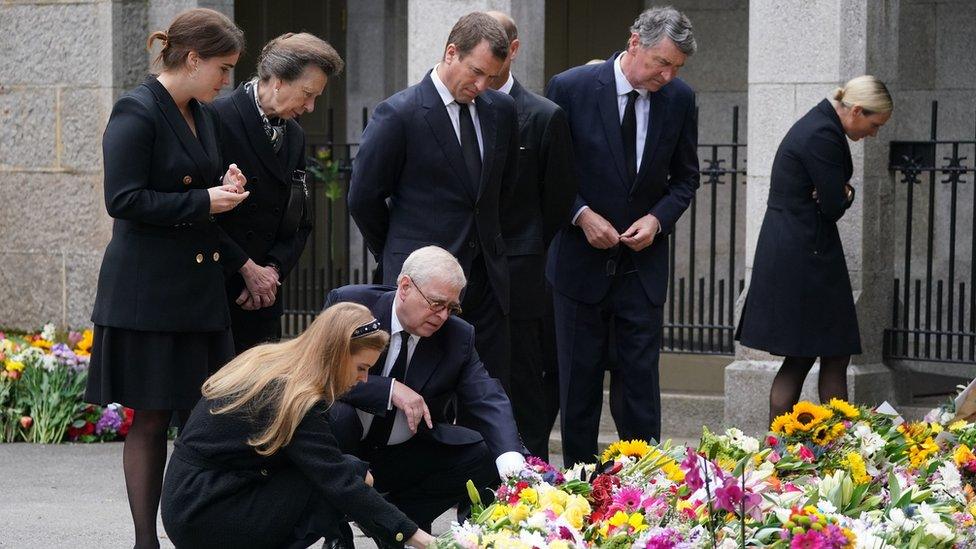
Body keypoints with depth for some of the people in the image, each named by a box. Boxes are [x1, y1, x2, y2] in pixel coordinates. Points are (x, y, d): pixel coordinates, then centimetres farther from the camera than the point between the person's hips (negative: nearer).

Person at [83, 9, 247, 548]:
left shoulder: (204, 115, 14)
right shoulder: (137, 112, -11)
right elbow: (124, 199, -17)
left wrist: (225, 188, 4)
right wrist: (204, 202, -15)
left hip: (200, 284, 8)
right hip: (148, 289, -8)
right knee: (151, 419, -1)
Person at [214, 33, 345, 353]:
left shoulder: (293, 136, 13)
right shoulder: (218, 120, -10)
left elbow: (301, 223, 17)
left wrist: (273, 269, -1)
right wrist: (246, 268, -11)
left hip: (263, 294, 7)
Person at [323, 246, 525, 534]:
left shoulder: (458, 336, -4)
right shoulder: (348, 304, -13)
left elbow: (489, 401, -13)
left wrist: (512, 464, -32)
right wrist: (390, 389, -30)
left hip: (408, 457, 4)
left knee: (485, 455, -15)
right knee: (335, 415, -35)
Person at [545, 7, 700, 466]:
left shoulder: (679, 98, -1)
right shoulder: (570, 88, -10)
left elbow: (685, 177, 9)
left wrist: (658, 218, -8)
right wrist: (582, 215, -15)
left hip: (642, 264, 2)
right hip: (581, 261, -2)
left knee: (641, 379, 1)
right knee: (579, 380, 6)